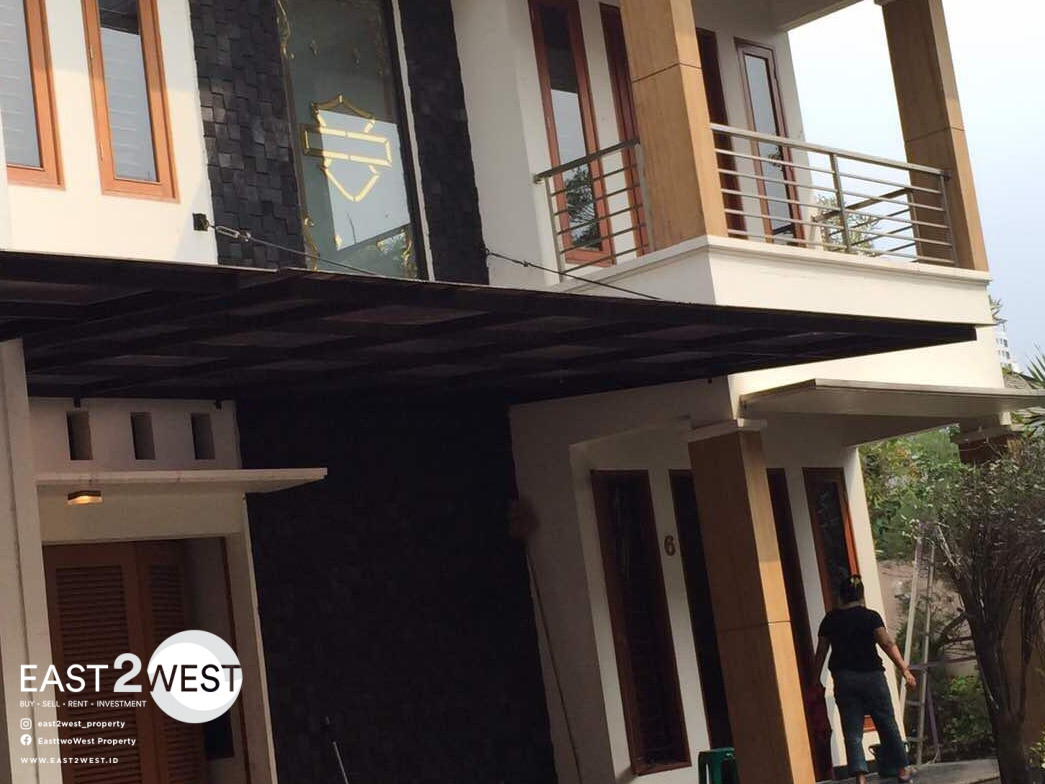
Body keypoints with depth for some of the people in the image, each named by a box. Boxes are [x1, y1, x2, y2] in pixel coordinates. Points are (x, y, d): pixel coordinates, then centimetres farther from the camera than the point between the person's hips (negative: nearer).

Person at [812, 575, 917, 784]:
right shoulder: (870, 617, -4)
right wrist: (904, 669, -14)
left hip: (843, 679, 2)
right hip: (871, 676, -2)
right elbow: (887, 644, -14)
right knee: (887, 724, 13)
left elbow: (821, 652, 8)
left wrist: (816, 681, 15)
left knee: (852, 732, 1)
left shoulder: (830, 620, 5)